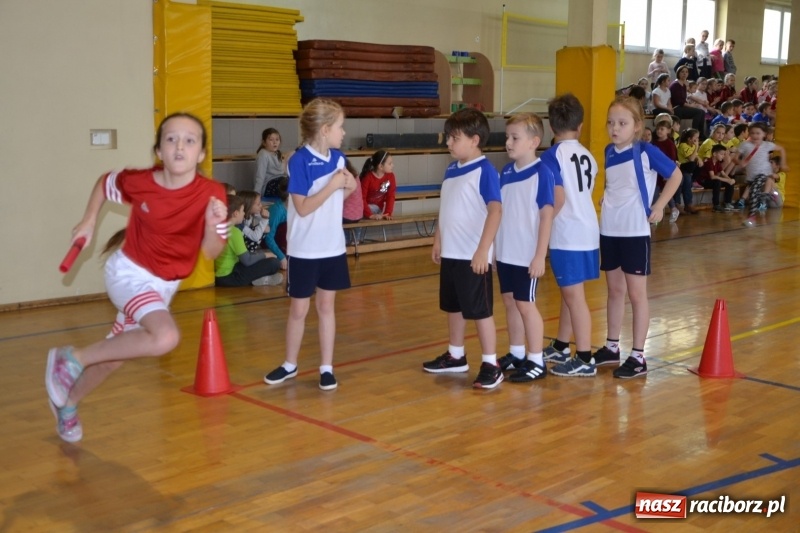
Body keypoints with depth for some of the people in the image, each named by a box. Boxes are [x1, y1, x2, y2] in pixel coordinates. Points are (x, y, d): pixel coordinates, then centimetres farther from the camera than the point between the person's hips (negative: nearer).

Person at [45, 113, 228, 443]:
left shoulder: (212, 194, -18)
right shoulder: (139, 182, -18)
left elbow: (211, 252, -13)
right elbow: (104, 183, 5)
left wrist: (214, 226, -32)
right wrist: (89, 221, -2)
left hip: (164, 284, 4)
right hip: (129, 272, -4)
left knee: (115, 354, 18)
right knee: (166, 338, -30)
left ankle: (68, 403, 46)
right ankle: (71, 358, -13)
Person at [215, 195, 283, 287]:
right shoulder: (234, 231, -19)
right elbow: (247, 260, -19)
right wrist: (265, 255, -2)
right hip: (229, 278, -9)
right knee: (274, 262, -12)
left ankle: (253, 279, 6)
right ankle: (257, 280, 5)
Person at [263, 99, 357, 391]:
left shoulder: (338, 158, 2)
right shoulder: (299, 161, -16)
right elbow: (303, 208, -20)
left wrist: (349, 187, -5)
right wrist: (333, 185, -22)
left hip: (333, 247, 5)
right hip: (304, 250, -5)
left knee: (326, 306, 11)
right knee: (298, 309, 8)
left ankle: (327, 367, 20)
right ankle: (290, 364, 26)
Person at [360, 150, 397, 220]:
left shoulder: (390, 176, -10)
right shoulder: (367, 177, -24)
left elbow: (390, 196, -8)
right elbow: (361, 198, -25)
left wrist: (388, 213, -20)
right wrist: (370, 215, -32)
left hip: (378, 208, 4)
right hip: (365, 207, -4)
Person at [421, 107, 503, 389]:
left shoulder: (484, 171, -15)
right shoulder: (451, 170, 8)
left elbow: (495, 211, -22)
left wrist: (483, 250, -27)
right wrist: (437, 240, 17)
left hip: (473, 256, -8)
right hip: (450, 253, 8)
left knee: (480, 310, 0)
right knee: (453, 306, 18)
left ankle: (490, 364, 10)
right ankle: (456, 356, 33)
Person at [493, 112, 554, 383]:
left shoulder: (542, 173, -13)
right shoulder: (506, 171, 6)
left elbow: (547, 215, -14)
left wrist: (540, 255, -16)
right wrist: (492, 244, 12)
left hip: (527, 254, -6)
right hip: (505, 252, 6)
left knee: (526, 304, 0)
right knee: (510, 302, 13)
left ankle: (536, 361, 11)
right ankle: (516, 354, 27)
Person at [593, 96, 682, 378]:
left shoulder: (646, 152, -10)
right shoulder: (609, 152, 6)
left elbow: (675, 175, -3)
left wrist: (659, 206, -7)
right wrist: (606, 201, 7)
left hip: (635, 231, -6)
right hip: (608, 230, 6)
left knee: (636, 293, 0)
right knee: (614, 290, 15)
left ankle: (638, 356, 7)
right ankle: (611, 347, 26)